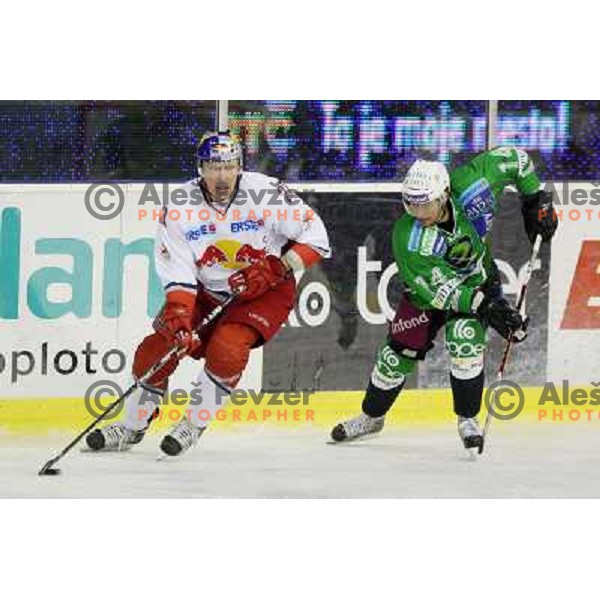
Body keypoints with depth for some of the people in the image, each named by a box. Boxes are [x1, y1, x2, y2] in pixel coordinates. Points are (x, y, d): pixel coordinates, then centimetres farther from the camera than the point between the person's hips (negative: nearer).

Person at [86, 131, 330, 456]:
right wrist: (177, 314, -31)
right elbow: (177, 271, -16)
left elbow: (315, 236, -16)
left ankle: (195, 425, -8)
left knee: (226, 348, -27)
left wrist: (275, 268, -24)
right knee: (157, 348, -7)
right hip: (207, 292, 3)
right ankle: (132, 427, 15)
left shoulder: (265, 194, -22)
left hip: (266, 292, -3)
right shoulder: (180, 208, -14)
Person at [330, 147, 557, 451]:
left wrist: (536, 199, -12)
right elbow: (436, 290, -32)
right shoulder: (407, 237, -34)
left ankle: (468, 419, -9)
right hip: (428, 288, 0)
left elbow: (511, 157, -13)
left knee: (464, 338, -23)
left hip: (477, 282, 0)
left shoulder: (469, 184, -30)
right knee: (400, 350, 2)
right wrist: (484, 306, -40)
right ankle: (372, 416, 27)